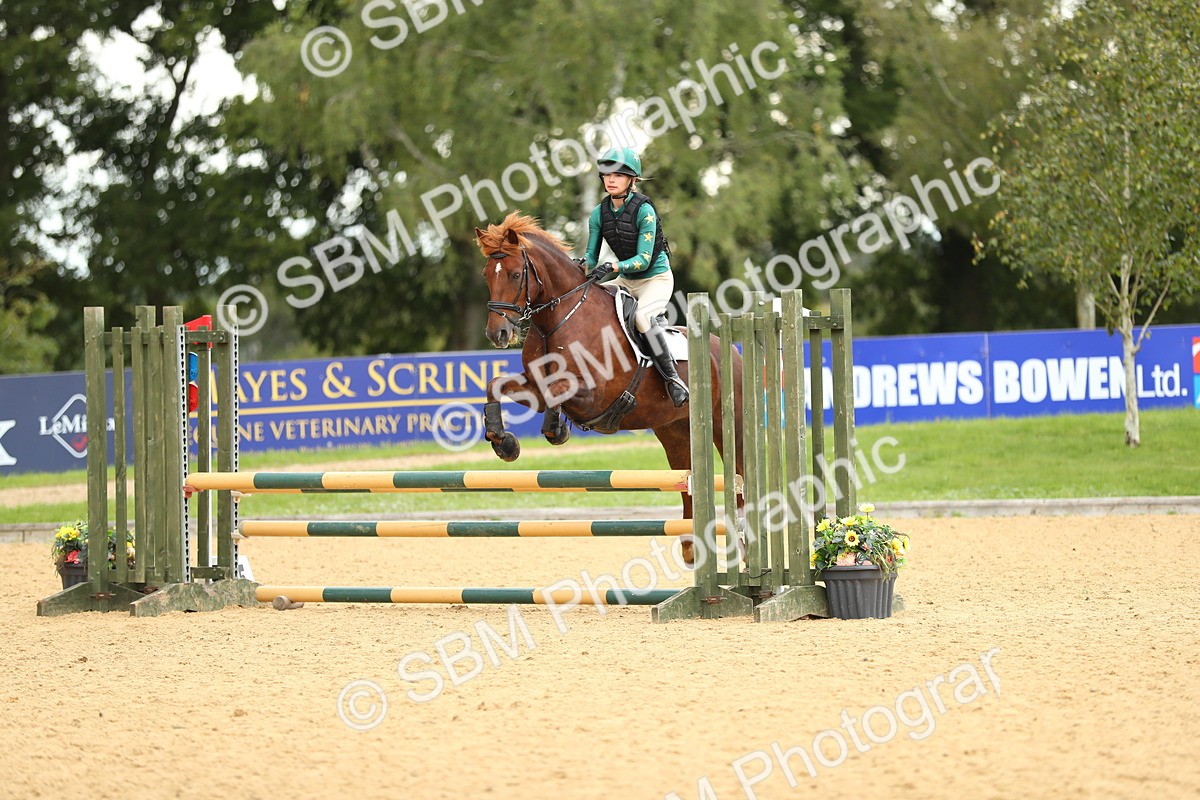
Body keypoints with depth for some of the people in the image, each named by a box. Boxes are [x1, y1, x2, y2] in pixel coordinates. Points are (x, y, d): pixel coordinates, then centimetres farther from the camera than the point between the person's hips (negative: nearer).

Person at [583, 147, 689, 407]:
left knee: (644, 317, -33)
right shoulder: (599, 213, -1)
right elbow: (591, 256, 3)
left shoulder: (644, 210, -19)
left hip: (657, 277, -7)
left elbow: (644, 258, -23)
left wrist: (613, 267, -37)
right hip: (625, 280, 7)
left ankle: (672, 378, -26)